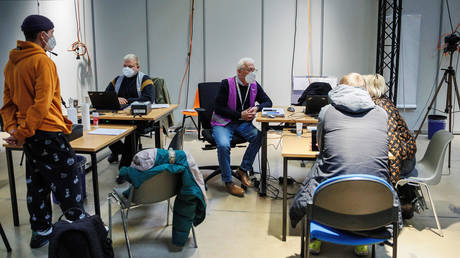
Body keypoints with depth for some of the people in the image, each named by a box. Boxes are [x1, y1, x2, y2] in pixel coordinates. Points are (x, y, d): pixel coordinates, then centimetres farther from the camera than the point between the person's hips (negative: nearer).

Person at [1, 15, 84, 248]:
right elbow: (43, 103, -22)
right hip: (48, 133, -9)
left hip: (30, 135, 9)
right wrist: (22, 133, -17)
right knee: (68, 185, 1)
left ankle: (40, 231, 28)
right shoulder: (42, 61, -15)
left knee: (37, 184, 17)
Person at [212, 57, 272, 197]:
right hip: (223, 123, -4)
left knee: (259, 136, -24)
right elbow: (219, 108, -13)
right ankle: (228, 182, -14)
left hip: (243, 123, 5)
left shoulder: (254, 85, 6)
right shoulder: (227, 84, -10)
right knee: (223, 145, -32)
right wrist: (240, 114, -17)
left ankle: (243, 170, -7)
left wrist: (256, 108, -10)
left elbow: (268, 102, 13)